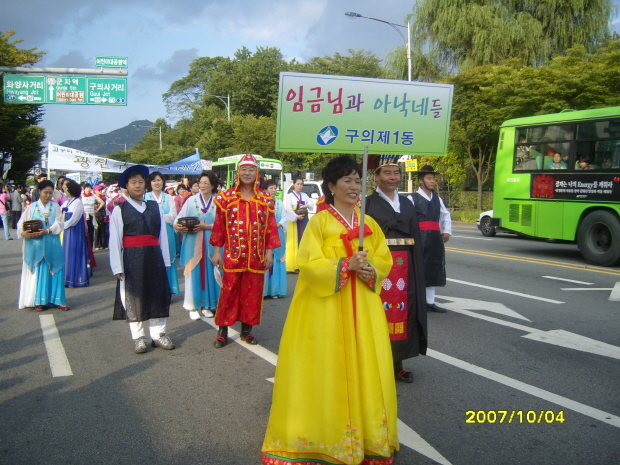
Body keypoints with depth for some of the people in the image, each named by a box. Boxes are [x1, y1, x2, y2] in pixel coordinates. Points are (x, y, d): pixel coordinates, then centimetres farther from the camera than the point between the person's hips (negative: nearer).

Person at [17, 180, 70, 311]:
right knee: (38, 272, 1)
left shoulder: (55, 206, 6)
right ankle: (39, 301, 8)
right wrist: (23, 233, -19)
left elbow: (59, 224, -4)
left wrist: (47, 231, -19)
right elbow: (21, 224, 2)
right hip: (35, 245, -1)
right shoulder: (32, 207, 5)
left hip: (52, 245, 1)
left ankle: (57, 300, 6)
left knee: (55, 271, 0)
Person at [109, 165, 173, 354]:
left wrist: (165, 260, 5)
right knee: (133, 297, 5)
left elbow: (162, 235, 8)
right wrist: (117, 267, -9)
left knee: (158, 294, 7)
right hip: (131, 258, -3)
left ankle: (159, 334, 19)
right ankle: (138, 337, 15)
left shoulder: (155, 207, 9)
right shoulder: (119, 210, -1)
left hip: (154, 257, 3)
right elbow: (115, 240, -4)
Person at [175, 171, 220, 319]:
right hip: (192, 244, 0)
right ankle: (193, 306, 11)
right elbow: (179, 218, 1)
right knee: (193, 273, 1)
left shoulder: (217, 202, 2)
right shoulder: (191, 200, 3)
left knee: (208, 273, 5)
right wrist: (177, 226, -19)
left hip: (210, 244, 0)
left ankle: (206, 305, 17)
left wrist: (206, 226, -15)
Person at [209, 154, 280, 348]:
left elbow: (270, 228, 5)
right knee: (228, 292, 2)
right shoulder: (226, 197, 2)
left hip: (256, 256, 2)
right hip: (232, 255, -1)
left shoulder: (266, 200, 5)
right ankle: (222, 331, 13)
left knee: (252, 293, 8)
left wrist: (270, 252, 0)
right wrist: (217, 251, -2)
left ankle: (247, 329, 21)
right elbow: (219, 226, 1)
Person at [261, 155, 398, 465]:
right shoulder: (319, 222, -6)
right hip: (326, 308, -4)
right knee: (326, 368, 1)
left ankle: (366, 434, 24)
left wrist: (371, 270, -11)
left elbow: (384, 260, 10)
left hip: (363, 307, 5)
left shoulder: (369, 223, 10)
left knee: (365, 368, 8)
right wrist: (346, 265, -22)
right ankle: (324, 434, 16)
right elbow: (310, 265, -13)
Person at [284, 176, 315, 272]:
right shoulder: (289, 196, -4)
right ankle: (293, 265, -6)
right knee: (294, 242, -6)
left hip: (304, 221, 5)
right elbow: (288, 209, -15)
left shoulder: (304, 195, 14)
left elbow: (311, 203, 6)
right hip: (294, 222, -5)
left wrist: (306, 205, -14)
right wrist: (296, 216, -24)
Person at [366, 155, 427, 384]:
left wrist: (417, 268, 7)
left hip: (405, 266, 5)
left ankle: (397, 363, 19)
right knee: (380, 313, -1)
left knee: (402, 311, 7)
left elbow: (415, 238, 13)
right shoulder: (368, 203, -1)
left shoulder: (407, 204, 14)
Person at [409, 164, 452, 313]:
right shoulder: (412, 198, -7)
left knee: (433, 269, 10)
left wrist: (447, 231, 13)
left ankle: (430, 302, 19)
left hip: (435, 238, 7)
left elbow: (445, 215, 24)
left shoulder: (437, 198, 14)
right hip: (419, 238, -7)